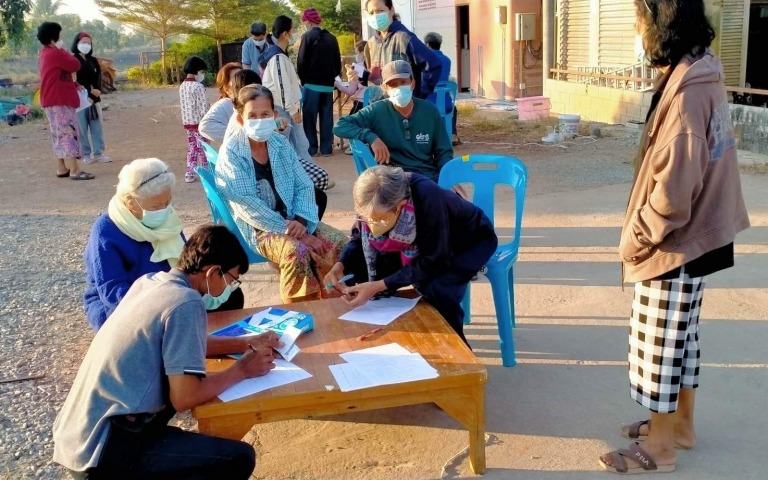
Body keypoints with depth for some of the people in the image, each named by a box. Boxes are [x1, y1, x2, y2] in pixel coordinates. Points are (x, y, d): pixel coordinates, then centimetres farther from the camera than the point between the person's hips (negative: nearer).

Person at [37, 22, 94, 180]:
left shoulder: (47, 54, 16)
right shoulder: (55, 54, -17)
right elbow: (75, 66, -13)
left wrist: (74, 85, 10)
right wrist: (64, 50, -1)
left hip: (55, 100, 10)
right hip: (60, 101, -10)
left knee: (61, 134, 13)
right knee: (69, 133, -12)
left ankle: (63, 168, 17)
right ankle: (74, 170, -14)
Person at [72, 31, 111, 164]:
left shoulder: (93, 60, 13)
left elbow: (98, 77, 6)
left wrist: (97, 91, -13)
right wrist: (89, 91, -14)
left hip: (94, 98, 5)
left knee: (97, 127, 4)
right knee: (82, 128, -1)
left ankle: (99, 153, 8)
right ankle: (86, 154, 4)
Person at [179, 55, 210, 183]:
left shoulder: (182, 86, 8)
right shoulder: (198, 86, -16)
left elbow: (184, 105, 12)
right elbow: (203, 107, -18)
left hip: (187, 122, 7)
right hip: (199, 122, -7)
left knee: (191, 148, 13)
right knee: (203, 148, 1)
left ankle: (190, 174, 15)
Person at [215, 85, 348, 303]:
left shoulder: (280, 143, 8)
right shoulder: (231, 152, -9)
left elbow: (304, 186, 7)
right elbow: (246, 205, -16)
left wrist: (301, 221, -13)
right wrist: (290, 231, -21)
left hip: (293, 220, 6)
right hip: (256, 228, -6)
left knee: (341, 243, -15)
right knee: (297, 252, -33)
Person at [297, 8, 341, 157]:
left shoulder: (308, 37, -8)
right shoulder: (331, 38, 8)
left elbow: (302, 61, -9)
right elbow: (338, 61, 10)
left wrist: (303, 80, 3)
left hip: (312, 83, -5)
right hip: (328, 84, 5)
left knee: (309, 117, 1)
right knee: (327, 116, 8)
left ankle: (311, 148, 0)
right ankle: (326, 148, 9)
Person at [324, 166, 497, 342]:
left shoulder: (427, 200, -40)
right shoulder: (375, 205, -23)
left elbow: (432, 263, -33)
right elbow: (359, 237, -4)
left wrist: (378, 286, -37)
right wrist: (340, 266, -24)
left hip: (472, 241, -5)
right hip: (423, 242, 6)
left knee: (436, 288, -33)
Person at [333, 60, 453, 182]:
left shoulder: (430, 111, 6)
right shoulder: (377, 111, -2)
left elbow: (444, 152, 10)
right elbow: (340, 127, -6)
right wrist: (371, 137, -19)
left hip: (431, 176, 2)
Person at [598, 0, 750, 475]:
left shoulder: (686, 93, -25)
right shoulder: (704, 75, 5)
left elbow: (672, 192, -26)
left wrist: (635, 238, -12)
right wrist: (644, 232, 14)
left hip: (677, 243, -9)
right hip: (700, 235, 9)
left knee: (659, 343, 5)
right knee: (682, 335, 21)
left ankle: (659, 446, 21)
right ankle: (681, 423, 37)